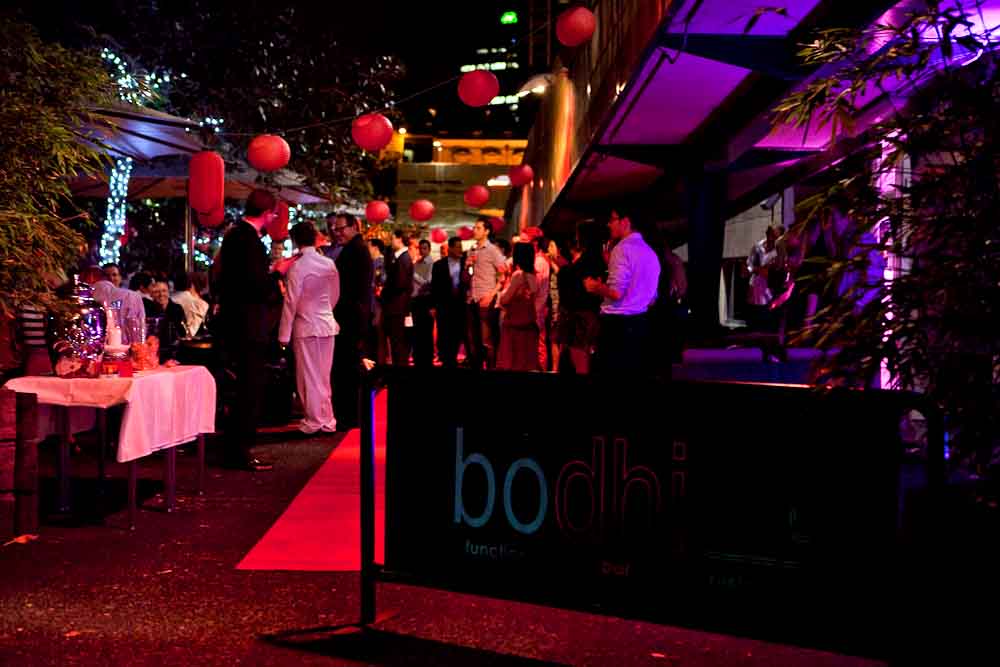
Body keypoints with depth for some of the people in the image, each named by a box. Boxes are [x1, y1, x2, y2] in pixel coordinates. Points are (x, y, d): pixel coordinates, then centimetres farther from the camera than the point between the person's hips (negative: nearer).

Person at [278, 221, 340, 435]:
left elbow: (291, 302, -12)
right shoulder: (329, 264, 0)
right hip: (327, 323, 5)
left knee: (309, 376, 6)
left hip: (306, 326, -5)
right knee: (324, 376, 14)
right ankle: (327, 420, 20)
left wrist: (284, 334, -6)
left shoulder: (297, 267, -14)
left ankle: (314, 421, 12)